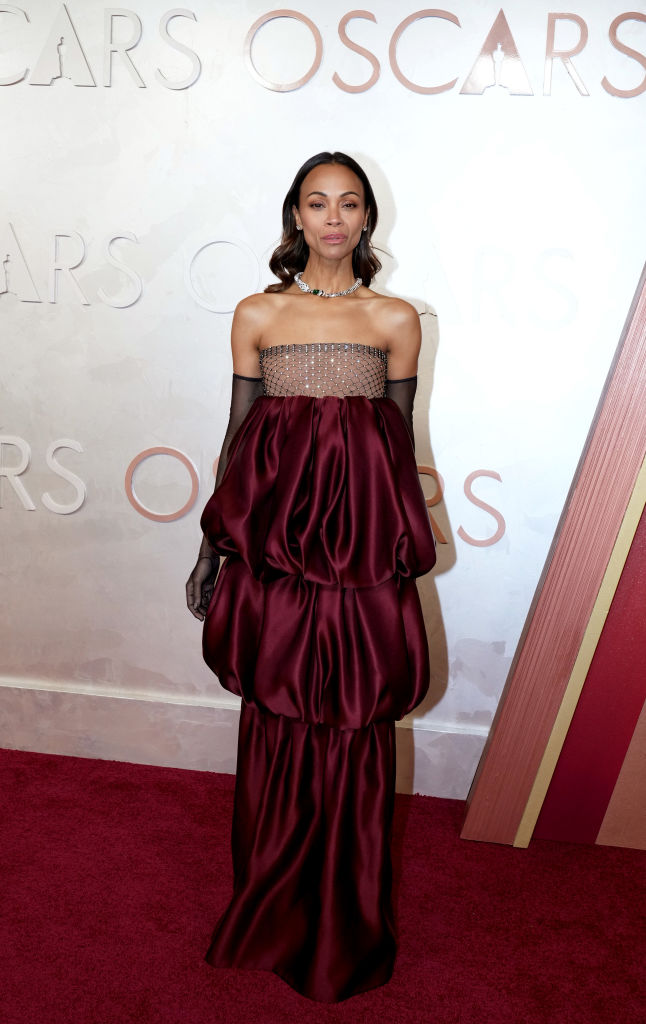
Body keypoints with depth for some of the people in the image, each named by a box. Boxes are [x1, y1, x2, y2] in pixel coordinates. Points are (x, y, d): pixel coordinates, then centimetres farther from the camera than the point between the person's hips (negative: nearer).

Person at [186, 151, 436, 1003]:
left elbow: (402, 440, 9)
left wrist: (405, 550, 11)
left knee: (355, 728, 6)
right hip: (273, 540, 1)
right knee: (276, 724, 10)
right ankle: (271, 920, 34)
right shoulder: (258, 314, 7)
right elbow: (240, 430, 9)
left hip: (363, 546, 0)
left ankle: (345, 933, 30)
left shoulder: (396, 318, 6)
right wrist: (212, 548, 9)